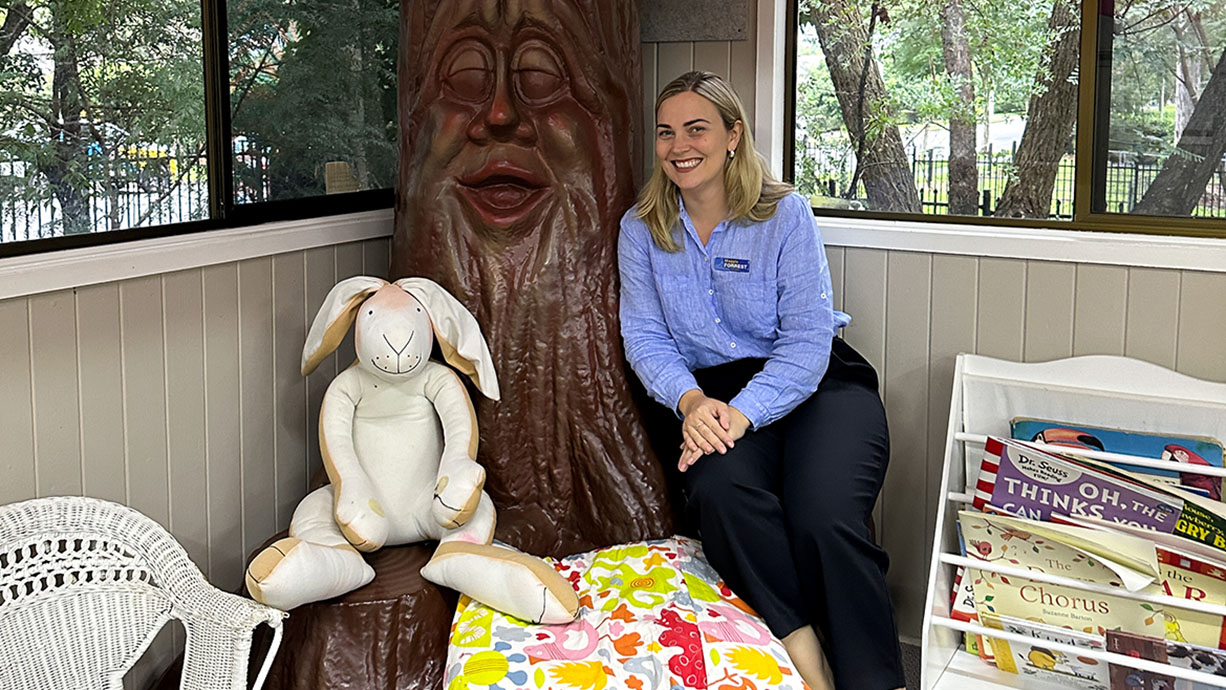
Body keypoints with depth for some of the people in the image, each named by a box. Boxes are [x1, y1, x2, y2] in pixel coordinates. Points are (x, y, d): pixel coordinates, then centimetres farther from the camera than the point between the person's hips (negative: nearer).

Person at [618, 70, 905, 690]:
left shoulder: (784, 214, -2)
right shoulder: (641, 228, 9)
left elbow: (807, 337, -9)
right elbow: (644, 336, 3)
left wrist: (743, 410, -24)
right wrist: (690, 400, -19)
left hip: (817, 383, -2)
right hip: (709, 392, 2)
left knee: (825, 517, -29)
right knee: (719, 488, -33)